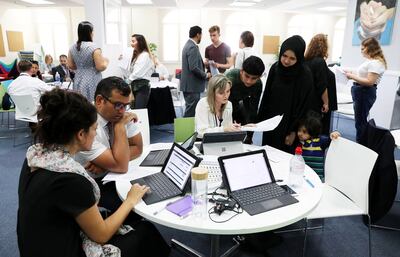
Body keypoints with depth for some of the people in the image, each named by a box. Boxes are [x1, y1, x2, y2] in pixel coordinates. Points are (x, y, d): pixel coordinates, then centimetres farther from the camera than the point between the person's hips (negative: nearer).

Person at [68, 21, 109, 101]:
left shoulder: (72, 47, 6)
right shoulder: (94, 48, -13)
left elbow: (70, 66, 11)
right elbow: (101, 67, -14)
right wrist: (106, 61, 5)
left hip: (78, 82, 6)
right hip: (92, 84, -6)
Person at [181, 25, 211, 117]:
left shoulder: (188, 45, 15)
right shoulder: (193, 47, -16)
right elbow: (193, 68, -23)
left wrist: (203, 63, 18)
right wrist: (206, 75, -11)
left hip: (188, 85, 10)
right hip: (192, 85, -10)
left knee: (189, 110, 17)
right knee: (191, 112, -5)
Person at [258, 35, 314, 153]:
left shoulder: (305, 75, -15)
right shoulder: (275, 68, -3)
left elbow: (303, 106, -13)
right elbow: (266, 95, 5)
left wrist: (294, 130, -12)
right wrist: (261, 118, 6)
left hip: (289, 124, -4)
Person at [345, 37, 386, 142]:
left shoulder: (376, 63, -17)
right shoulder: (370, 61, 13)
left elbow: (369, 82, -23)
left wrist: (352, 76, -18)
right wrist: (352, 74, 3)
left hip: (365, 93, -10)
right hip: (360, 92, 10)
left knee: (361, 121, 0)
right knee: (360, 120, 16)